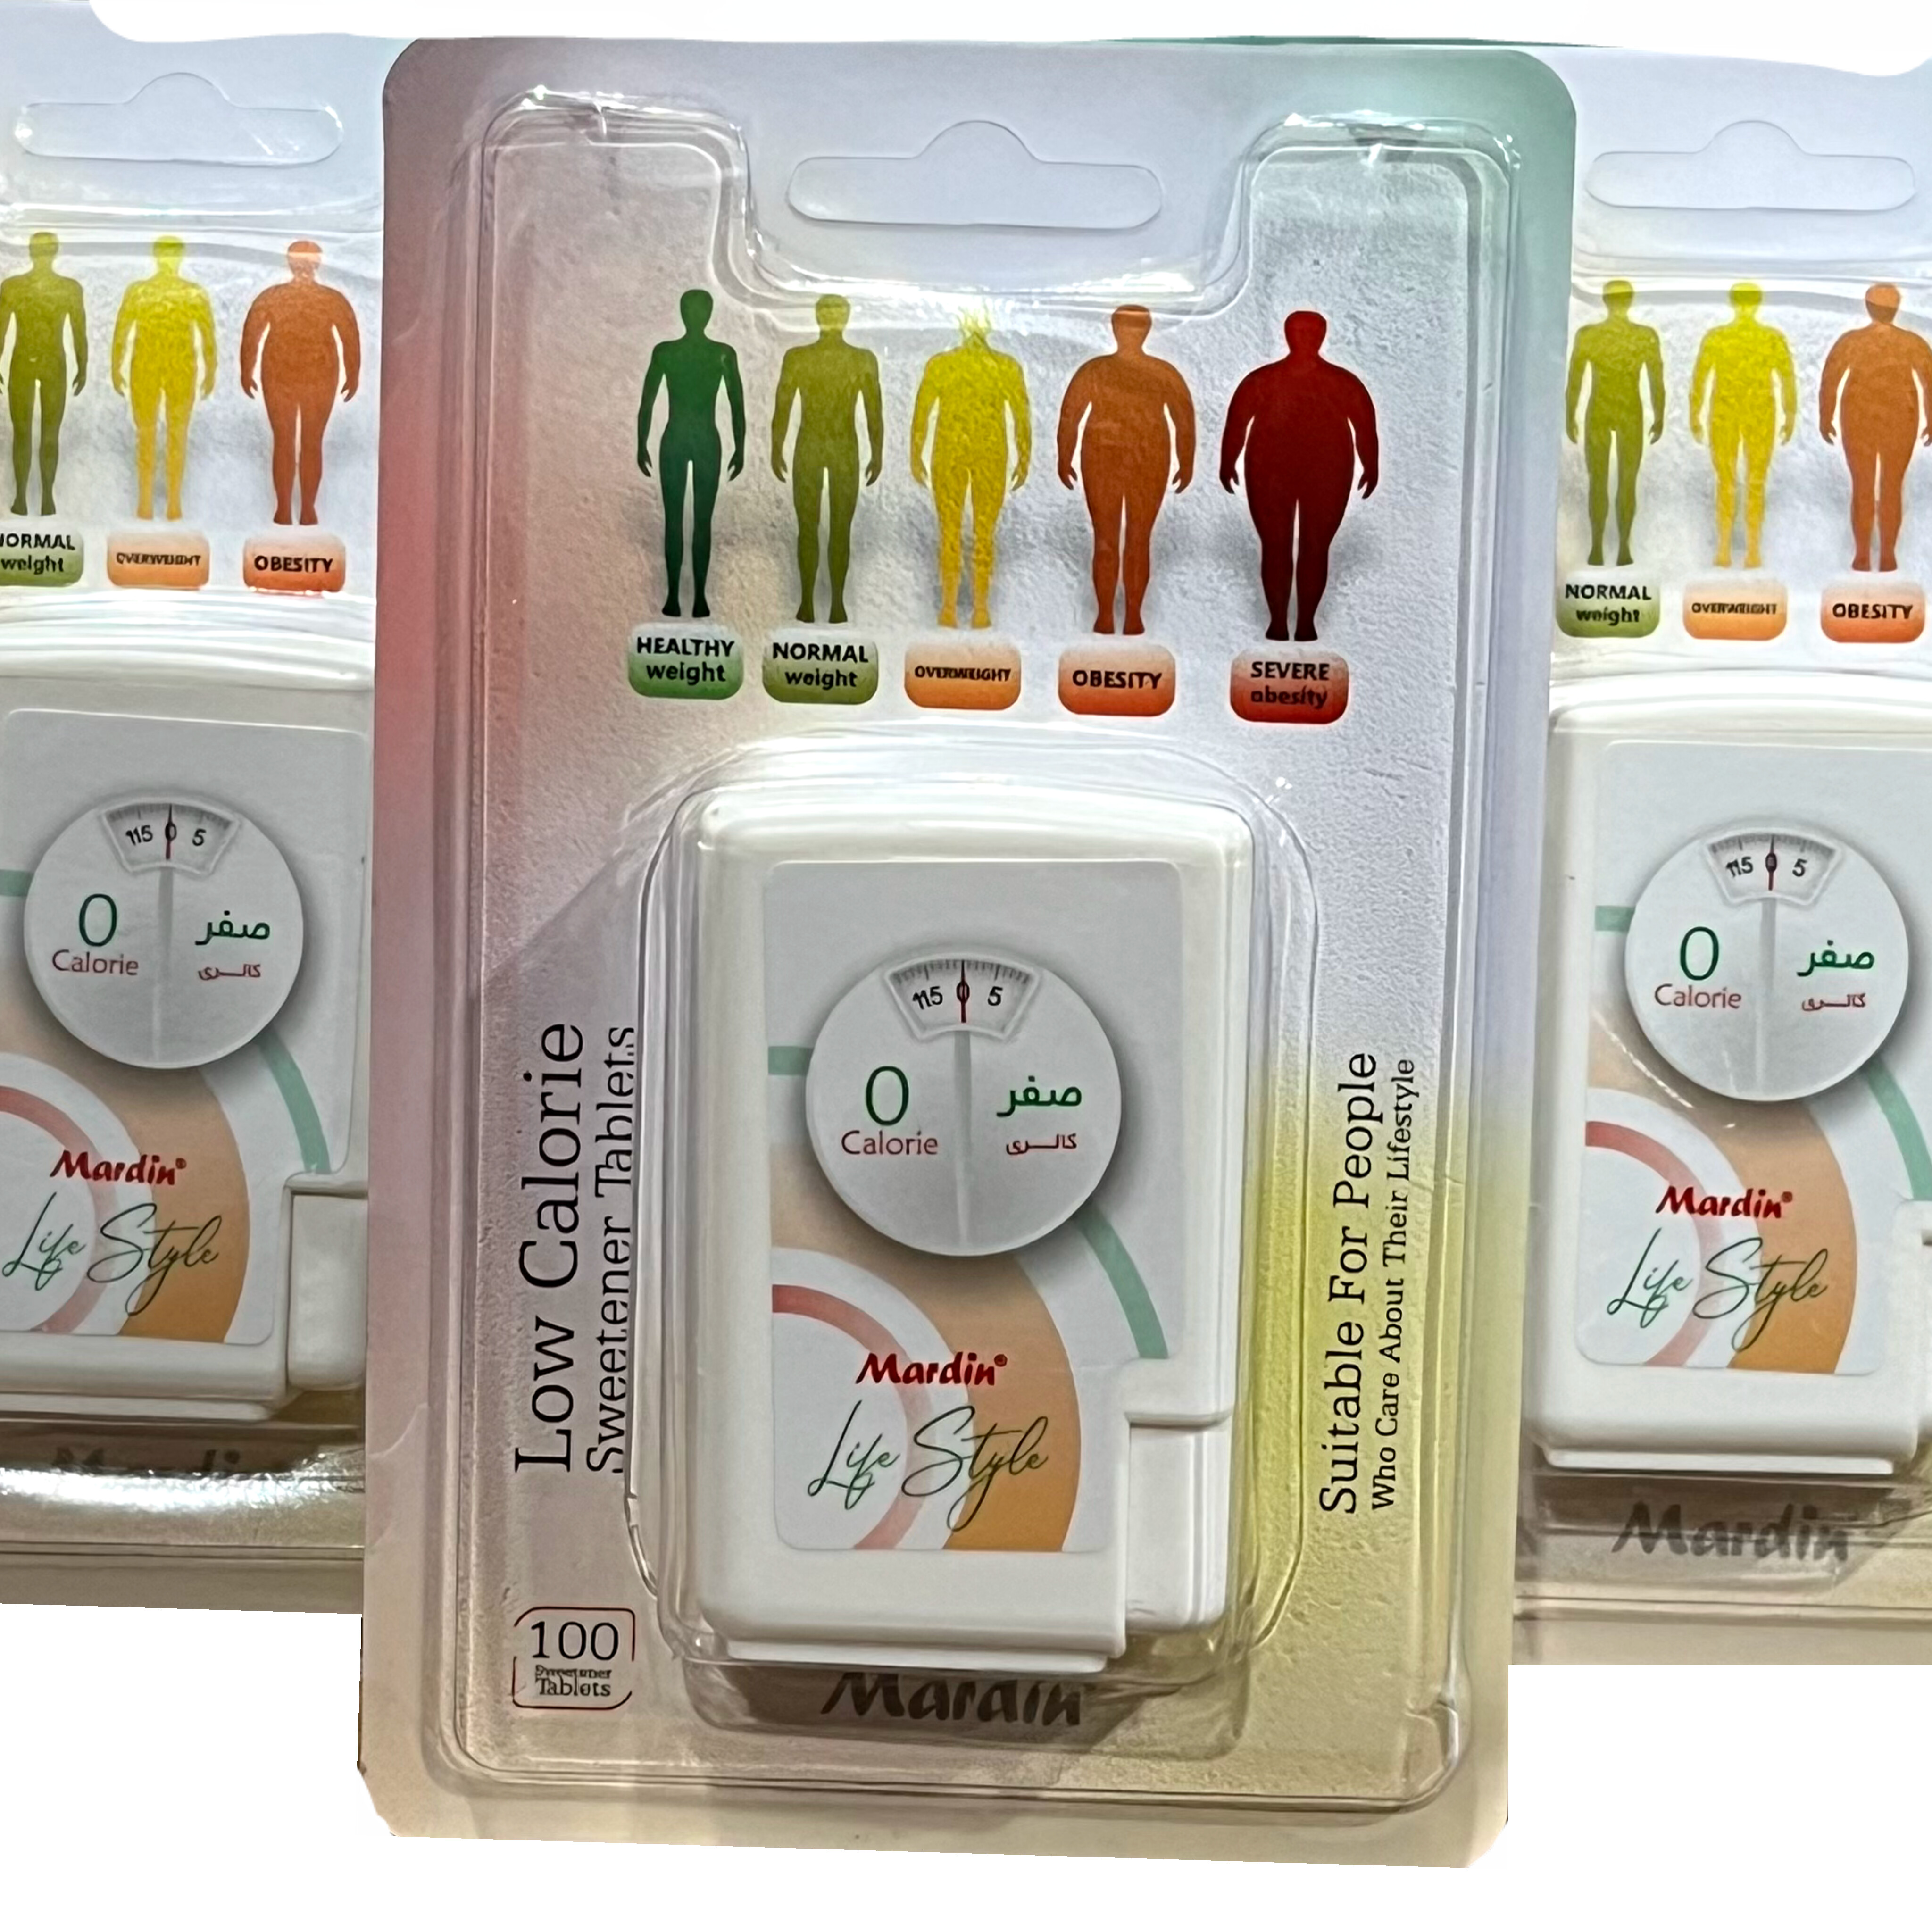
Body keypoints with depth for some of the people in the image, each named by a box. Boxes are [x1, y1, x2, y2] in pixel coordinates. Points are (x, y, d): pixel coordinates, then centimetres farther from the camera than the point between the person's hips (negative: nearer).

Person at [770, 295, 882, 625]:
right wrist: (878, 455, 6)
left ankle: (807, 605, 13)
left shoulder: (796, 357, -8)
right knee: (841, 531, 9)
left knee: (808, 530, 10)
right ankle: (837, 605, 12)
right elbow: (875, 413, -4)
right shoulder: (865, 359, -7)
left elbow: (781, 410, -3)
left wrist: (776, 451, 6)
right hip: (846, 450, 0)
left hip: (807, 449, 0)